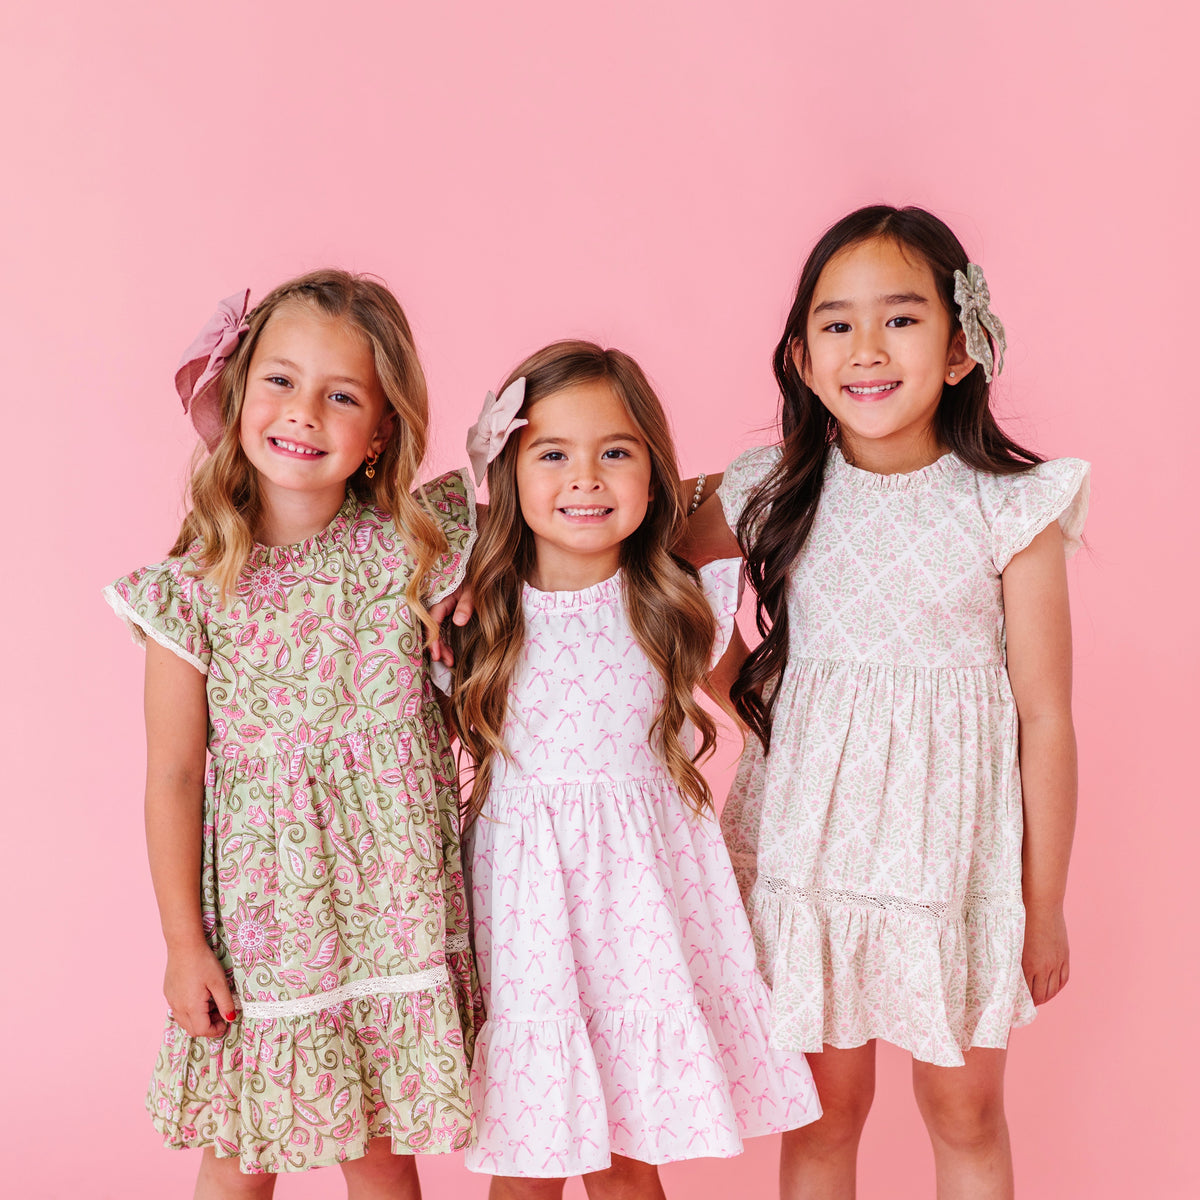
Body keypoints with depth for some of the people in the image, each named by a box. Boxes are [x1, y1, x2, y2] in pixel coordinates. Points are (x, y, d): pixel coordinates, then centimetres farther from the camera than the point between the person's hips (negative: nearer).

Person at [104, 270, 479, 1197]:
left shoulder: (417, 545, -7)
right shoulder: (196, 586, -10)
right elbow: (173, 778, -4)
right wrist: (183, 944, -2)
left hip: (392, 902, 1)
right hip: (261, 914, -1)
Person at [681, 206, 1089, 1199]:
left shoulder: (1012, 510, -10)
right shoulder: (774, 494, -4)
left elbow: (1045, 717, -5)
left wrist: (1045, 905, -1)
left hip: (956, 848, -1)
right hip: (810, 844, 2)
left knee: (965, 1110, 15)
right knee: (825, 1106, 15)